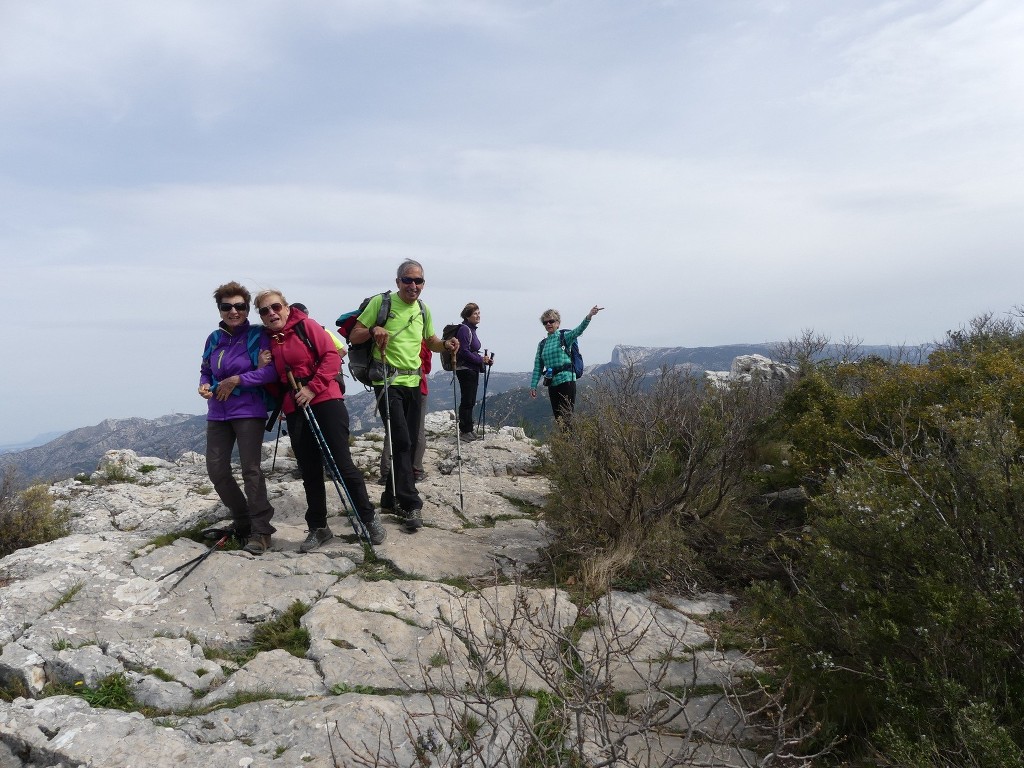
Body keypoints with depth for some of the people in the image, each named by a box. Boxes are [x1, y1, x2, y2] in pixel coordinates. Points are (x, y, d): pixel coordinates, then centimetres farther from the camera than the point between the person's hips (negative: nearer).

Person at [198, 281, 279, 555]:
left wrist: (237, 380, -17)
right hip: (217, 413, 6)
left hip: (249, 411, -6)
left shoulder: (257, 335, -7)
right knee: (216, 469, 5)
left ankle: (260, 531, 0)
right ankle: (242, 522, 23)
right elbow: (205, 370, 18)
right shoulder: (214, 338, 8)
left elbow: (271, 371, -15)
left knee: (250, 469, -9)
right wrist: (204, 385, -3)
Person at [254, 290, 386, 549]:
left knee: (342, 464, -4)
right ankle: (317, 528, 21)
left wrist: (313, 388, -16)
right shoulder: (266, 340, 11)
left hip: (326, 401, -5)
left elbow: (332, 355, -10)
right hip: (294, 411, 5)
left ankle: (369, 518, 10)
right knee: (310, 472, 10)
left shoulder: (306, 325, -3)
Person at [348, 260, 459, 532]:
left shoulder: (423, 310, 11)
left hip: (413, 383, 6)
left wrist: (446, 345, 2)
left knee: (410, 443, 10)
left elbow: (431, 341, 24)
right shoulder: (380, 302, -6)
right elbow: (353, 337, -4)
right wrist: (372, 329, -24)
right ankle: (411, 504, -8)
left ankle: (391, 498, 25)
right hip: (387, 382, -6)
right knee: (401, 441, -14)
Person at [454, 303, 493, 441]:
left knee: (470, 402, 13)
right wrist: (481, 359, -15)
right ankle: (465, 431, 1)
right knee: (467, 402, -5)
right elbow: (464, 352, -21)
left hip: (472, 370, 10)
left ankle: (468, 430, 21)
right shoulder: (464, 329, -15)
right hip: (465, 370, -10)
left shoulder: (471, 329, 15)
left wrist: (484, 359, 7)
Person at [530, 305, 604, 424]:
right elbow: (538, 367, 14)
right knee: (557, 417, 7)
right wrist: (533, 386, 7)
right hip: (552, 384, 6)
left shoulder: (565, 337, 1)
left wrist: (589, 316, -36)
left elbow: (579, 330, -18)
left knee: (566, 416, -11)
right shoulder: (542, 344, 14)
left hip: (566, 380, -6)